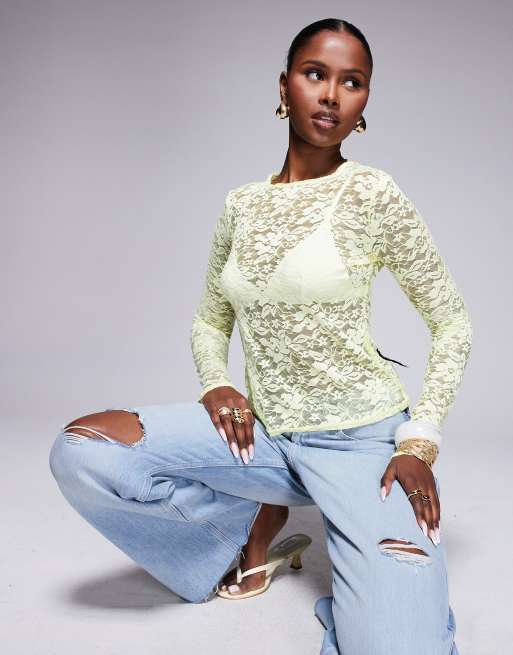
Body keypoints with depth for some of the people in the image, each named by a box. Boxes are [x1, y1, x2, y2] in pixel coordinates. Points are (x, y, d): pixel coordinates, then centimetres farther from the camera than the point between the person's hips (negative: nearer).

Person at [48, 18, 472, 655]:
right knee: (80, 451, -14)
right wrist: (216, 384, -5)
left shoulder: (371, 193, -9)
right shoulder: (240, 204, 6)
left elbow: (452, 322, -2)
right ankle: (258, 520, 6)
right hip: (264, 432, 5)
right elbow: (211, 320, 16)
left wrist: (420, 441, -11)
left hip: (361, 437, -4)